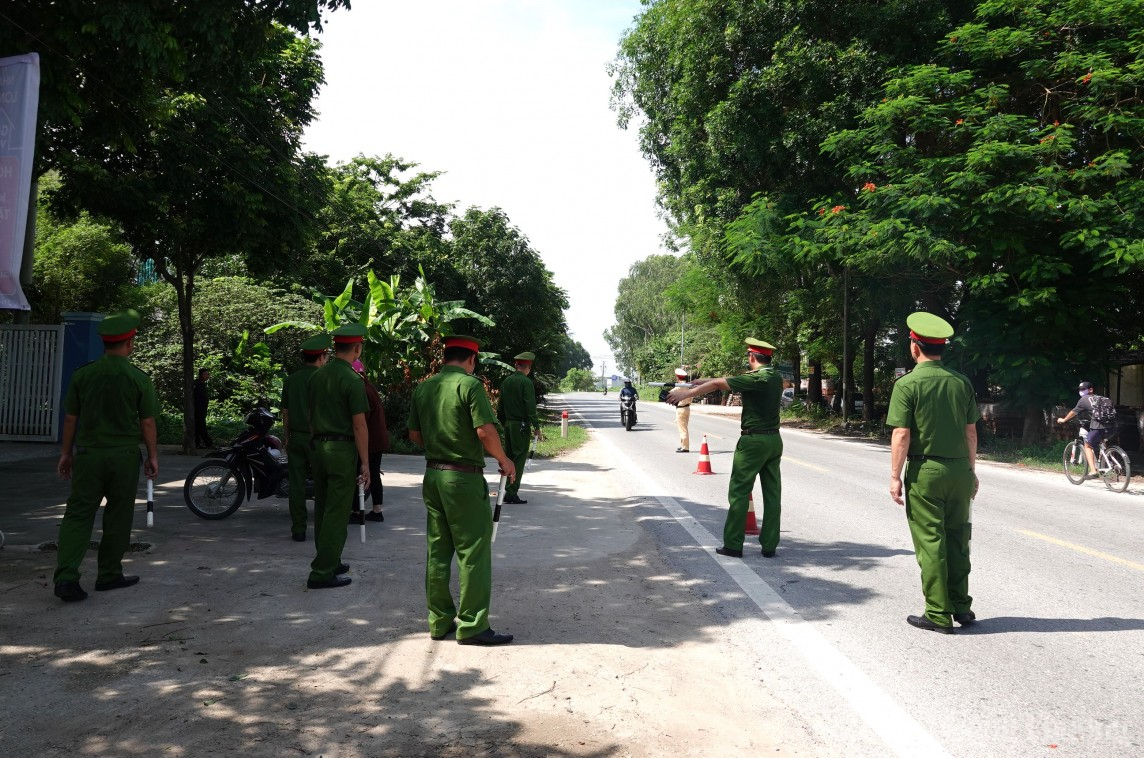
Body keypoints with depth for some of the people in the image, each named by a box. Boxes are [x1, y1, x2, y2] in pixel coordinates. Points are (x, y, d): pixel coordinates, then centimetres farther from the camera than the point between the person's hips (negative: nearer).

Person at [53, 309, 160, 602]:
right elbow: (147, 422, -3)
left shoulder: (82, 374, 0)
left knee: (78, 514, 4)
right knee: (118, 517, 9)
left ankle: (66, 577, -7)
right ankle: (109, 575, 18)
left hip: (88, 454, 2)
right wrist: (152, 456, 8)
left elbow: (70, 418, 5)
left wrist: (66, 452, 15)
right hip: (124, 456, -2)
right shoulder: (138, 379, -7)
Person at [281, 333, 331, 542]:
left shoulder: (290, 380, 7)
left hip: (295, 437, 5)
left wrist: (287, 437, 19)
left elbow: (285, 412, 11)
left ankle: (298, 530, 8)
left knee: (297, 484, 6)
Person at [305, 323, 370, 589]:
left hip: (319, 447, 8)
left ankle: (330, 562, 28)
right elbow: (359, 425, -15)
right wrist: (365, 463, -10)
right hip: (343, 450, -8)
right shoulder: (352, 380, -14)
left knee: (323, 509, 15)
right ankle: (322, 573, 0)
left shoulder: (317, 376, 8)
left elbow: (311, 417, 14)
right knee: (337, 513, -2)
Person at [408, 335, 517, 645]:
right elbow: (486, 431, -20)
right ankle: (472, 626, 5)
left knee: (437, 551, 13)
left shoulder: (424, 387, 9)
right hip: (464, 477, -7)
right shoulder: (470, 385, -12)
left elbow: (414, 435, 13)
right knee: (473, 553, 0)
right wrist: (503, 460, -5)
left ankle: (440, 621, 21)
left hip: (433, 474, 7)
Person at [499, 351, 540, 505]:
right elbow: (530, 406, -16)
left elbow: (501, 405, 14)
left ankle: (508, 490, 20)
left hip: (508, 424, 7)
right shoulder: (526, 382, -12)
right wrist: (536, 426, -12)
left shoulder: (506, 381, 9)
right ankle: (511, 493, -5)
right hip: (521, 425, -7)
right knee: (519, 459, -3)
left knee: (508, 457, 14)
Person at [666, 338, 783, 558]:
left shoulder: (754, 379, -16)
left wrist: (686, 393, -4)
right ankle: (769, 545, 12)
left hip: (753, 441, -7)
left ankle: (733, 545, 4)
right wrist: (705, 382, 18)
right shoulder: (776, 378, 7)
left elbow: (717, 384, -12)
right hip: (774, 440, 7)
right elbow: (731, 381, 14)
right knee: (772, 493, 8)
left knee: (739, 492, 1)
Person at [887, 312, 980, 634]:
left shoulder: (908, 384, -10)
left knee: (930, 543, 2)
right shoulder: (961, 382, 5)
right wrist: (971, 470, 17)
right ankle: (961, 607, 23)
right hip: (959, 471, 5)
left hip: (925, 471, -5)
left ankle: (938, 614, 7)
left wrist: (895, 476, -7)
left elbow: (901, 435, -13)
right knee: (957, 539, 15)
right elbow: (971, 432, 8)